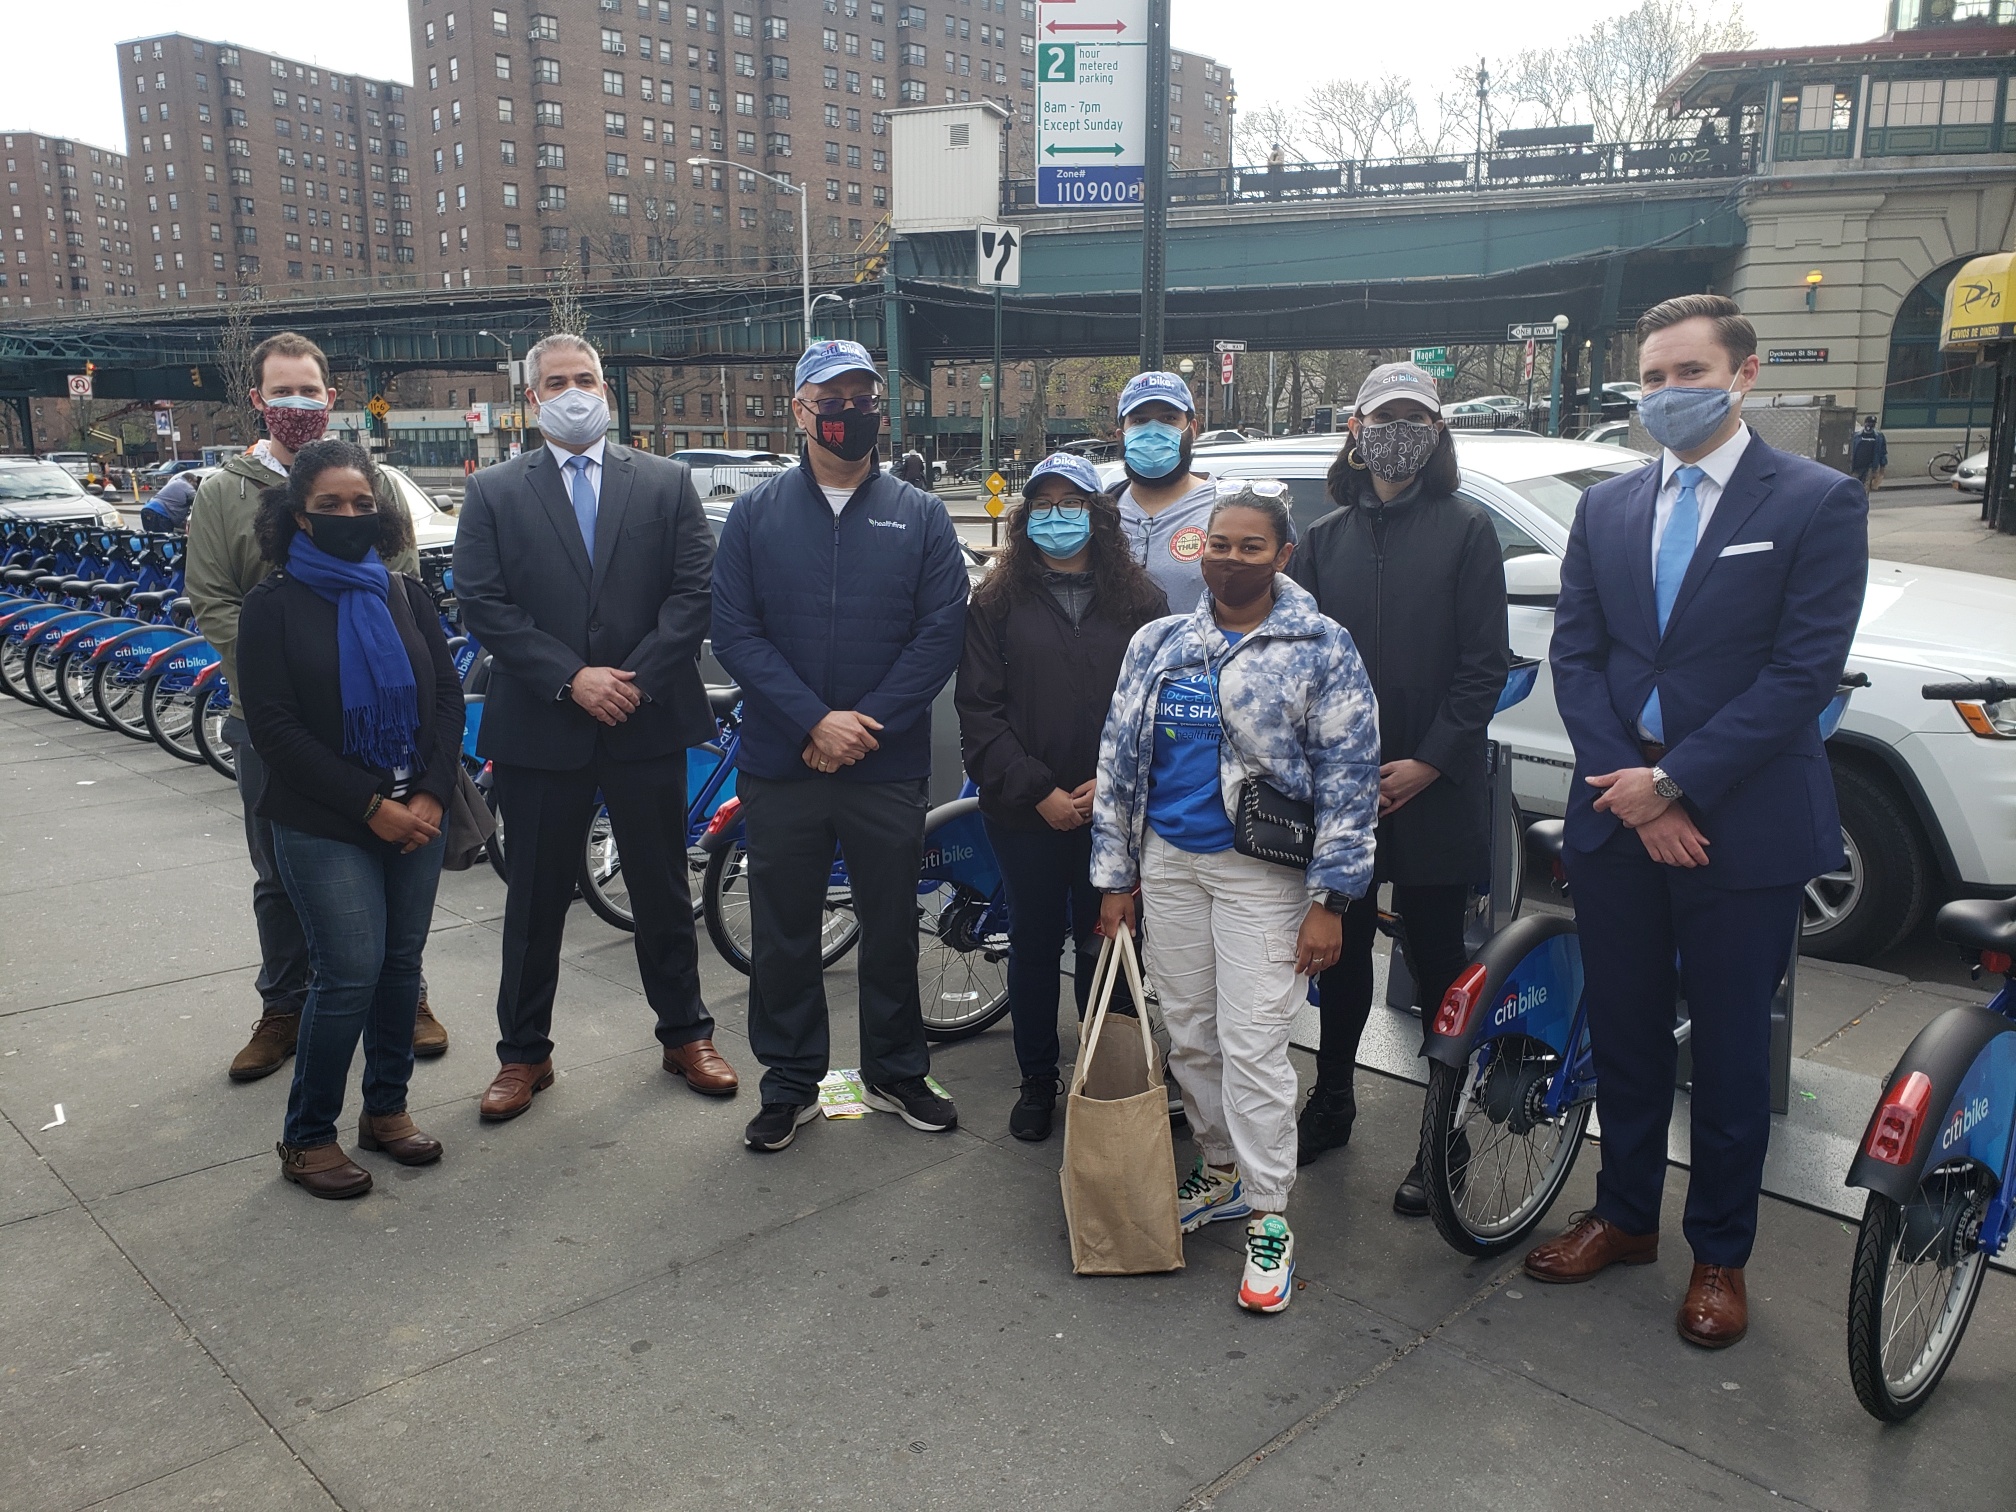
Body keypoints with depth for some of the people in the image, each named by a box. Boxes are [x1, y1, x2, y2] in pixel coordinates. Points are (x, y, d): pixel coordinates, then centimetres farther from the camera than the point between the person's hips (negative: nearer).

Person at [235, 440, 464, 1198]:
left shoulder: (405, 595, 8)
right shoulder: (274, 604, -3)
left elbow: (447, 696, 4)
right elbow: (274, 726, -8)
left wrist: (430, 795, -10)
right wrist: (370, 805, -13)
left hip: (416, 815, 4)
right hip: (324, 826, -4)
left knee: (402, 964, 9)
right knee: (350, 974, -6)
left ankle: (387, 1108, 27)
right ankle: (306, 1137, 12)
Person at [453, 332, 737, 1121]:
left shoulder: (666, 483, 5)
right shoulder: (494, 492, 4)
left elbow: (695, 590, -3)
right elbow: (483, 604, -5)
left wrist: (635, 679, -14)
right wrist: (571, 678, -15)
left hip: (648, 722, 1)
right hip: (539, 727, 0)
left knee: (663, 888, 12)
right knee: (535, 899, 10)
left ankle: (685, 1034, 28)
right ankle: (523, 1053, 25)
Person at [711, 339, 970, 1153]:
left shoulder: (920, 516, 2)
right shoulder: (755, 513, 3)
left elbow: (941, 633, -5)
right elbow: (735, 632, -5)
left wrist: (866, 725, -13)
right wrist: (814, 722, -15)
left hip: (888, 767, 0)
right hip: (780, 767, 0)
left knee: (891, 925, 12)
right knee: (782, 932, 10)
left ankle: (896, 1072, 31)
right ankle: (790, 1083, 27)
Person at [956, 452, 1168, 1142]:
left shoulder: (1139, 600, 4)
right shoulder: (997, 600, 2)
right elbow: (979, 711, -3)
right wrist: (1038, 791, -11)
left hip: (1111, 809, 0)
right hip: (1025, 812, 0)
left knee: (1103, 944, 7)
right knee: (1033, 944, 11)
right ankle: (1037, 1081, 27)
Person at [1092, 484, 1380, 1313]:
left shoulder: (1323, 648, -4)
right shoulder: (1158, 643, 8)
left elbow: (1348, 778, -6)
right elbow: (1119, 757, 10)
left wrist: (1330, 900, -10)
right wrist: (1116, 879, 9)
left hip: (1261, 871, -5)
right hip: (1169, 862, 5)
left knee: (1252, 1043, -6)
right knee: (1189, 1031, 12)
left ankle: (1268, 1219, 7)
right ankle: (1221, 1172, 31)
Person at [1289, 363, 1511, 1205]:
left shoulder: (1466, 530, 0)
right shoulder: (1326, 537, 11)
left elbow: (1485, 663, -5)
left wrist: (1430, 761, -13)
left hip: (1432, 790, -3)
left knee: (1437, 962, 4)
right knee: (1341, 948, 14)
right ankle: (1331, 1105, 31)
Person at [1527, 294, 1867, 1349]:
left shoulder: (1818, 502, -4)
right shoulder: (1605, 509, 9)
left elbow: (1804, 671, -12)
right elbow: (1573, 657, 3)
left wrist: (1674, 781, -15)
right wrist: (1632, 792, -9)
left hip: (1741, 826, -4)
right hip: (1616, 819, 4)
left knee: (1729, 1053, 9)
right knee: (1625, 1038, 15)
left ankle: (1719, 1255, 27)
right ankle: (1625, 1217, 33)